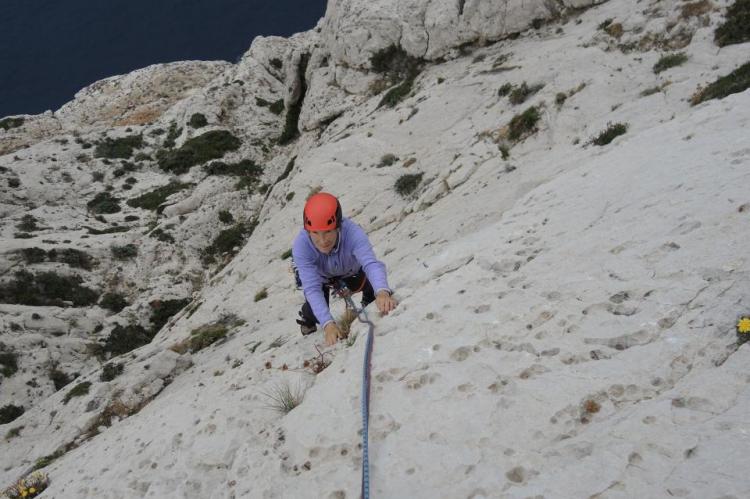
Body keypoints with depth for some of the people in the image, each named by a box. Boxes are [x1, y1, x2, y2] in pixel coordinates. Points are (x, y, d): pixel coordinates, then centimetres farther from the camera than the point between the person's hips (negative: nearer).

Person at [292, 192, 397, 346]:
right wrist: (328, 324, -56)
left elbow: (371, 263, -56)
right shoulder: (301, 246, -41)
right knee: (315, 314, -13)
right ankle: (308, 322, 23)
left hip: (350, 270, 1)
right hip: (318, 275, -1)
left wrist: (382, 292, -76)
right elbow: (312, 288, -43)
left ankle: (368, 303, 28)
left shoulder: (353, 233, -44)